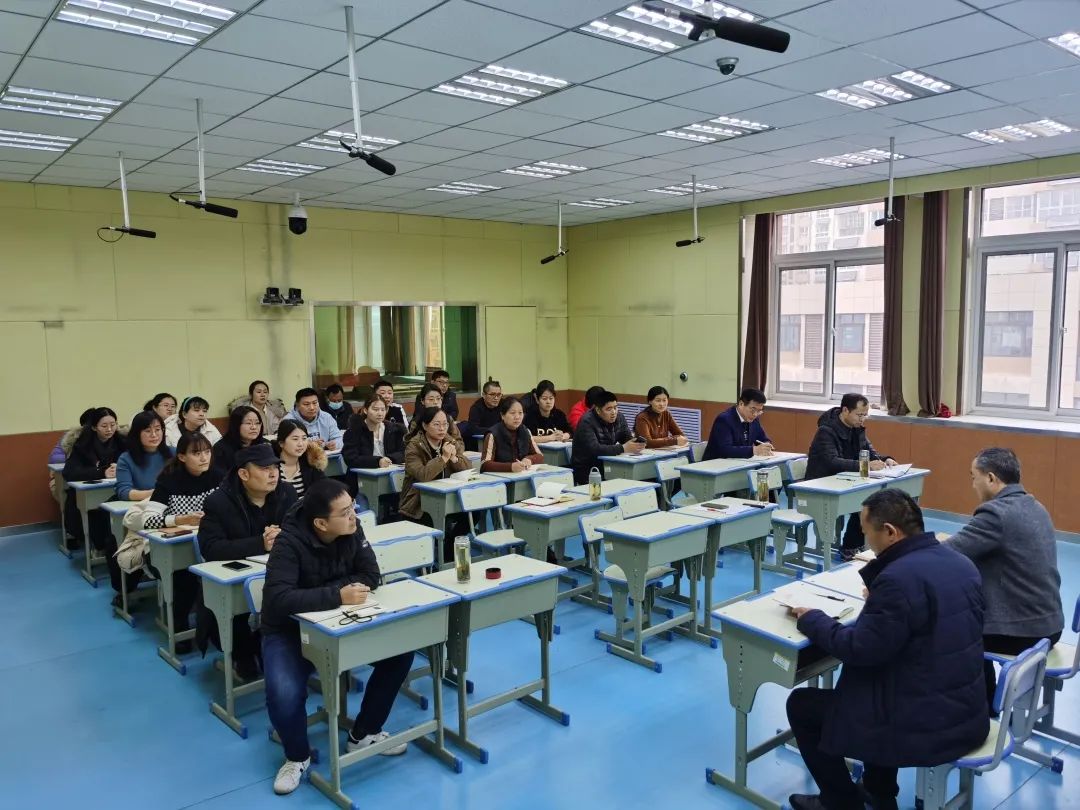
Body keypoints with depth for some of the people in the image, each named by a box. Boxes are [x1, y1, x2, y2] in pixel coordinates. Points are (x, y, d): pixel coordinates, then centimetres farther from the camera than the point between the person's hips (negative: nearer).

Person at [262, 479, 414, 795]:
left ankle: (363, 733, 10)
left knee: (400, 652, -11)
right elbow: (278, 599, -38)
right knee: (284, 696, -30)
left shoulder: (351, 530, -12)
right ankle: (297, 756, 5)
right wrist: (336, 595, -42)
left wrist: (325, 590, -25)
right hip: (290, 630, -5)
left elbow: (370, 576, -12)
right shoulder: (289, 543, -27)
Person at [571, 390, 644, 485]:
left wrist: (637, 444, -23)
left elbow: (628, 439, 2)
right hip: (585, 471, -6)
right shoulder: (587, 422, -18)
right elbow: (594, 449, -29)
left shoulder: (619, 418, 5)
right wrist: (623, 448, -31)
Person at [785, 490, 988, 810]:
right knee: (873, 677, 34)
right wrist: (878, 597, 21)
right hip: (968, 714, 9)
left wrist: (812, 619, -7)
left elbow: (861, 650, -21)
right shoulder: (960, 562, 2)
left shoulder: (899, 577, -26)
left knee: (801, 704, 6)